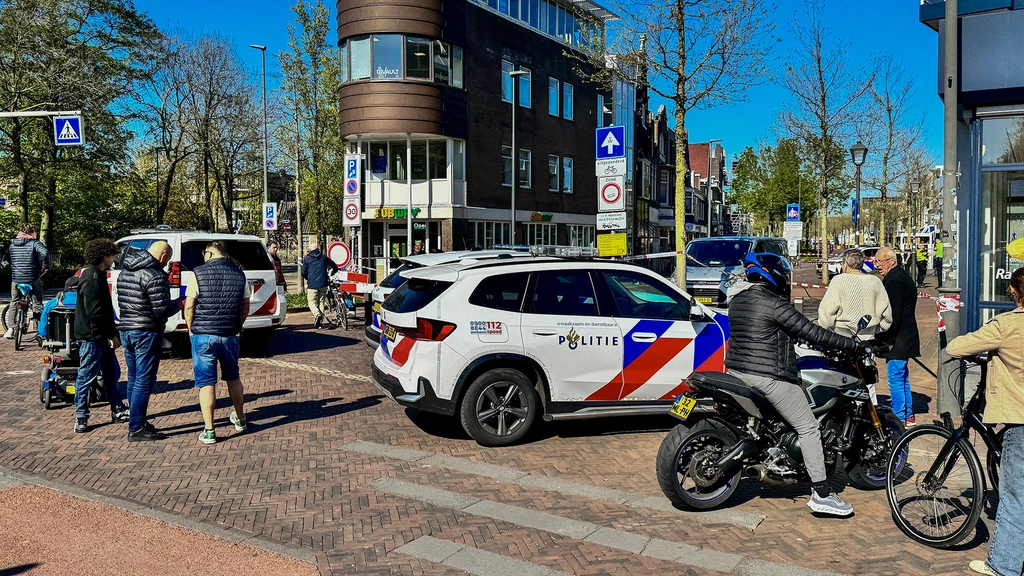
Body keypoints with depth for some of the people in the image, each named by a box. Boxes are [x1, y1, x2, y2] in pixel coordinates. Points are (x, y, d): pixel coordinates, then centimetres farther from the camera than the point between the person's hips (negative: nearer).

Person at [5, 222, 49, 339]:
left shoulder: (12, 244, 8)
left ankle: (10, 329, 10)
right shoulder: (34, 243, -8)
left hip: (16, 279, 4)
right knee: (37, 304, 9)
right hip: (33, 279, -4)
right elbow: (45, 253, -24)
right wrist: (45, 267, -12)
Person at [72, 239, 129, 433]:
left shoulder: (97, 275, 14)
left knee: (112, 373, 16)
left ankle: (118, 411, 24)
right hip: (92, 337, -11)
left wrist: (112, 333, 17)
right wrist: (111, 335, -17)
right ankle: (81, 417, 9)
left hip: (101, 337, 11)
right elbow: (95, 313, -23)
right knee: (87, 377, -1)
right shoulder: (92, 279, -18)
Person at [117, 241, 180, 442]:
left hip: (126, 330, 9)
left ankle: (137, 422, 25)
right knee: (144, 381, -3)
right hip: (146, 333, -9)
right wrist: (180, 303, -2)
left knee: (134, 379, 16)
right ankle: (136, 429, 0)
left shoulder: (125, 271, 13)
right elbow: (162, 310, -19)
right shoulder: (154, 275, -16)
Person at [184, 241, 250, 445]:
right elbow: (245, 309, 8)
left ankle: (209, 431, 2)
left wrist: (192, 330, 8)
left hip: (203, 336, -3)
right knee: (233, 378, 21)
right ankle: (239, 419, 35)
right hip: (230, 335, 3)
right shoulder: (239, 274, 4)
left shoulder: (199, 273, -7)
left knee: (206, 382, 2)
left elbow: (189, 308, -6)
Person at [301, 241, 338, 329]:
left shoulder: (306, 259, 4)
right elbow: (335, 267, 13)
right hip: (323, 284, 3)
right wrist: (329, 274, 29)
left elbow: (304, 273, 2)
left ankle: (317, 315, -26)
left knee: (312, 302, 2)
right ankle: (319, 321, 8)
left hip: (312, 284, -3)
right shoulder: (323, 257, 10)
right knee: (321, 302, 11)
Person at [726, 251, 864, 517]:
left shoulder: (737, 300, 10)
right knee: (808, 428, 1)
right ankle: (821, 494, 1)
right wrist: (851, 344, -7)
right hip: (769, 376, -8)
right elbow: (812, 333, -15)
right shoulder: (773, 304, -15)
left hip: (737, 370, 9)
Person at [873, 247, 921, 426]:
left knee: (895, 378, -5)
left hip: (898, 339, -11)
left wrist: (882, 337, -16)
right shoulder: (902, 276, 16)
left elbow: (893, 315, -22)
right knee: (902, 377, 17)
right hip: (906, 337, 11)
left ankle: (899, 418, 1)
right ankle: (909, 416, 26)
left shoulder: (895, 281, -17)